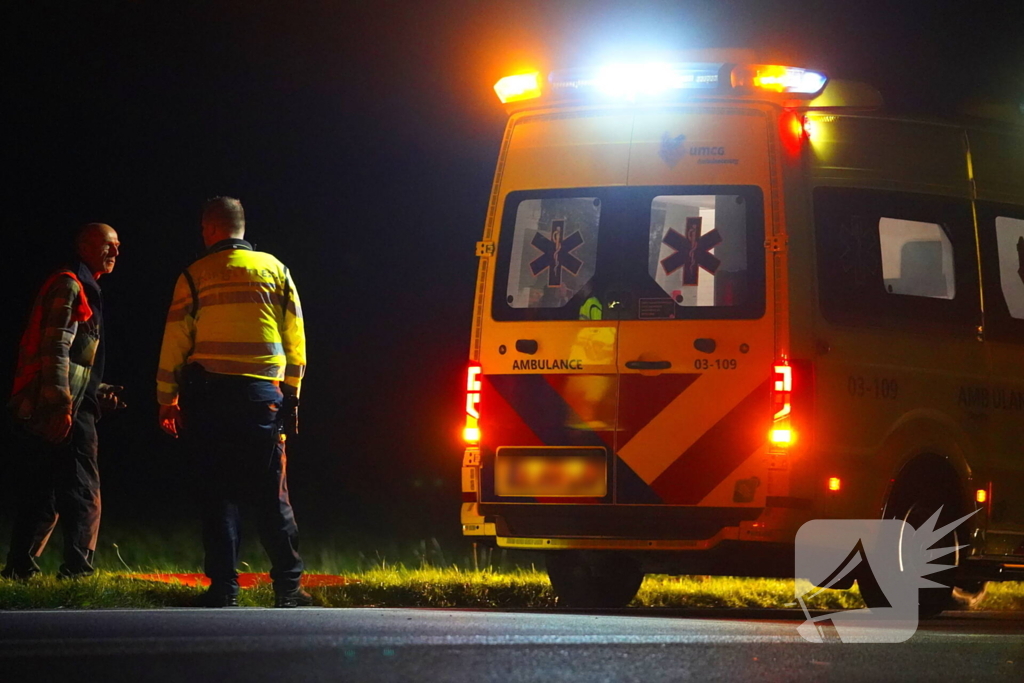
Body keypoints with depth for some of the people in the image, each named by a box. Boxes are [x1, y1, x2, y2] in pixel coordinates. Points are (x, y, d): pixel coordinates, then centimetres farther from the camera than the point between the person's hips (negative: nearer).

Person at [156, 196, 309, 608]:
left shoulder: (195, 276, 1)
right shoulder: (275, 270, 9)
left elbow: (174, 343, -1)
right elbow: (296, 340, 9)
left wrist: (166, 402, 5)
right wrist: (291, 393, 16)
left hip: (209, 396, -2)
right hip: (263, 395, 2)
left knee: (216, 492, 2)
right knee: (271, 495, 5)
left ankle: (224, 588, -3)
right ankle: (288, 587, 2)